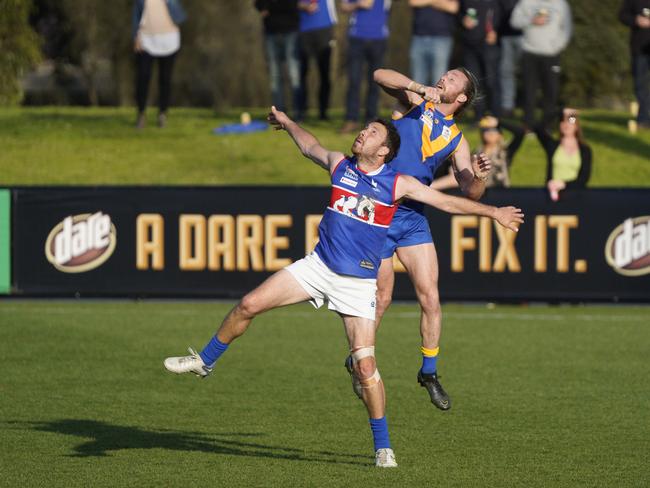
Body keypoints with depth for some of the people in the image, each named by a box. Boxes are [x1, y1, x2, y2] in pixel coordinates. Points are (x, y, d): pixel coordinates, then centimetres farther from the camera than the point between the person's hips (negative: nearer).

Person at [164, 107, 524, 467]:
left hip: (358, 283, -3)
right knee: (249, 305, -6)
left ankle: (383, 447, 0)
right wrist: (287, 123, 40)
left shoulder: (397, 184, -4)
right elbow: (309, 146, 26)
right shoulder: (339, 165, 5)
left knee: (365, 363, -12)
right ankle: (204, 361, 17)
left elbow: (446, 202, 2)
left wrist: (492, 212, 2)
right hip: (318, 266, 3)